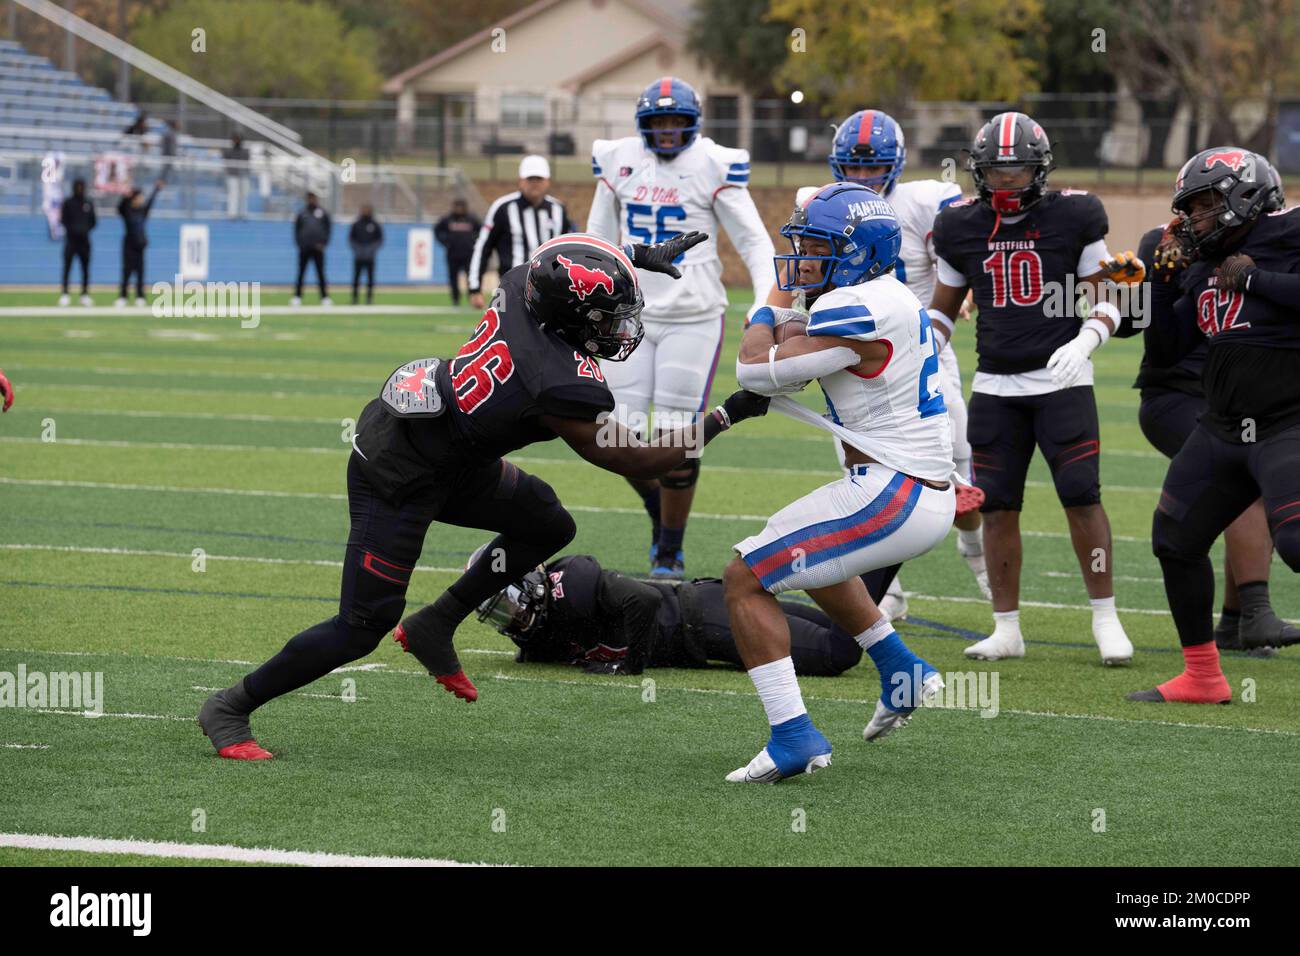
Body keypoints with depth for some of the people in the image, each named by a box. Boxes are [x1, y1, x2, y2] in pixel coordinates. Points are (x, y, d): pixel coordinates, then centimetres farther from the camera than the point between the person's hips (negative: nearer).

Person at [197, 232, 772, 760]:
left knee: (547, 526, 14)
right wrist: (729, 415, -13)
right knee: (362, 629, -2)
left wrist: (636, 258, 15)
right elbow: (638, 461, -16)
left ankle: (434, 627, 21)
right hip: (398, 480, -9)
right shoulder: (563, 388, -29)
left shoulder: (520, 287, -11)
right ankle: (231, 708, 11)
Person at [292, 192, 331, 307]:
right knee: (301, 273, 1)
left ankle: (325, 297, 2)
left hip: (318, 248, 0)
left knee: (321, 274, 0)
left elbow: (327, 229, 7)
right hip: (304, 249, 0)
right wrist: (299, 242, -3)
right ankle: (297, 296, 4)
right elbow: (296, 229, 8)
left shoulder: (323, 213, 6)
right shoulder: (302, 213, 7)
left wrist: (323, 243, -4)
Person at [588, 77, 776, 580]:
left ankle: (671, 549, 11)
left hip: (693, 318, -4)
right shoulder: (619, 161, 4)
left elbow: (753, 241, -5)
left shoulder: (713, 166, -7)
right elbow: (599, 238, 14)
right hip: (634, 314, 4)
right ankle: (659, 512, 29)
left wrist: (766, 299, -19)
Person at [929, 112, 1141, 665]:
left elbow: (1106, 300, 0)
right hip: (995, 387, 3)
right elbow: (943, 307, 17)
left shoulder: (1072, 219, -3)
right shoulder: (961, 227, 5)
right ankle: (1006, 630, 10)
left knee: (1082, 497, -10)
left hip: (1061, 381, -3)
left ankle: (1106, 620, 1)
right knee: (996, 507, 1)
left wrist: (1083, 343, -18)